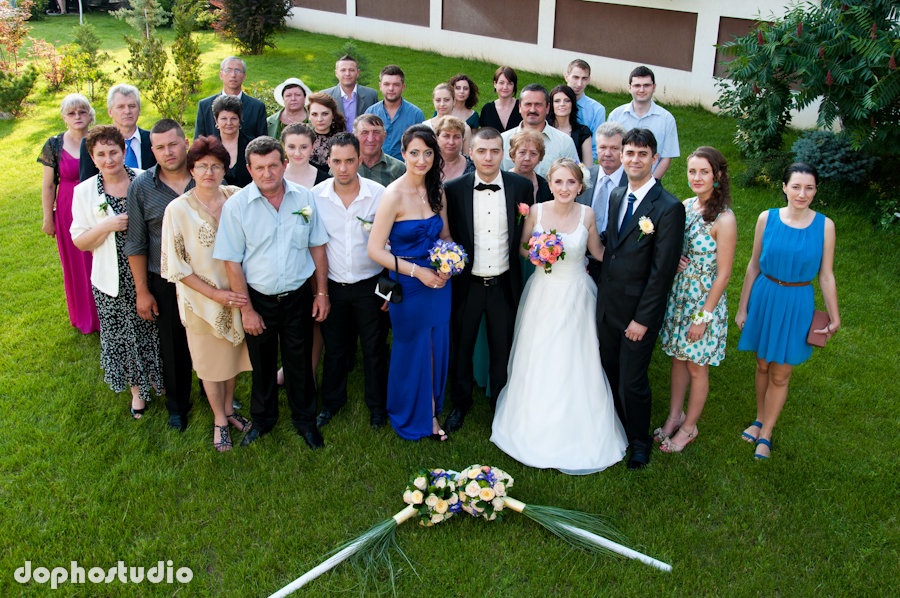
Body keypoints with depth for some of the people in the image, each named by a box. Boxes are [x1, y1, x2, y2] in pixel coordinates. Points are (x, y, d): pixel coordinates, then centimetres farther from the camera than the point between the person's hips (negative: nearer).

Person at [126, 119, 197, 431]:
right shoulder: (141, 186, -7)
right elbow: (136, 244, -3)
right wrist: (142, 290, -2)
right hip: (166, 283, 0)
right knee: (173, 347, 15)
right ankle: (178, 404, 37)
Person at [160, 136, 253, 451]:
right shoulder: (178, 209, -14)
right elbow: (175, 266, -11)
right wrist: (217, 294, -15)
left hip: (238, 294, 3)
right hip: (202, 301, -2)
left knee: (234, 352, 18)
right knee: (211, 360, 14)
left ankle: (229, 408, 43)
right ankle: (219, 419, 35)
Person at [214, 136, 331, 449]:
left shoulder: (304, 198, -5)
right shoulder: (236, 205, -12)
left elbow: (317, 246, 4)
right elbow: (232, 261, -9)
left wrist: (322, 293, 3)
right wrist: (246, 309, -9)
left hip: (298, 297, 1)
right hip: (258, 299, -1)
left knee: (300, 362, 14)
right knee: (262, 364, 17)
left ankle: (304, 420, 36)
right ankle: (262, 419, 40)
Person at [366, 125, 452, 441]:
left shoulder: (437, 192, 3)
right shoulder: (393, 195, -16)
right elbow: (375, 250, -17)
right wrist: (417, 271, -19)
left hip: (439, 283, 5)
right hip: (408, 285, -5)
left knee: (436, 349, 13)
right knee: (411, 350, 11)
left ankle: (431, 412, 33)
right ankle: (410, 417, 33)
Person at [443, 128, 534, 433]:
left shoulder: (522, 186, -7)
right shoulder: (453, 189, -9)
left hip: (504, 284, 1)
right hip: (467, 284, 0)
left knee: (502, 349, 17)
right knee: (461, 346, 17)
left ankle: (501, 402, 40)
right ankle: (461, 402, 39)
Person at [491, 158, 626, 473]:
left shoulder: (587, 215, -7)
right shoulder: (537, 212, -8)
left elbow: (598, 252, 6)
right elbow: (521, 246, 7)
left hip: (576, 294, 0)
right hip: (543, 292, 0)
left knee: (575, 362, 5)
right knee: (538, 359, 8)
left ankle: (576, 431, 24)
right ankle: (537, 425, 29)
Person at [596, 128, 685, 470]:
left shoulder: (669, 208, -17)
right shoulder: (616, 196, 6)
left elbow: (662, 271, -17)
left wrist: (643, 319, -17)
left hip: (638, 311, -6)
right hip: (607, 306, 6)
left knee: (632, 383, 6)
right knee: (611, 375, 18)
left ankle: (640, 442, 32)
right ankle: (620, 430, 41)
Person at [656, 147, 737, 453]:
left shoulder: (724, 219, -21)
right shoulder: (686, 206, -1)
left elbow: (723, 274, -17)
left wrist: (703, 317, -15)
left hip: (705, 302, -6)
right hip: (678, 295, 6)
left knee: (697, 368, 11)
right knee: (678, 359, 19)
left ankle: (689, 427, 29)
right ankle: (674, 416, 37)